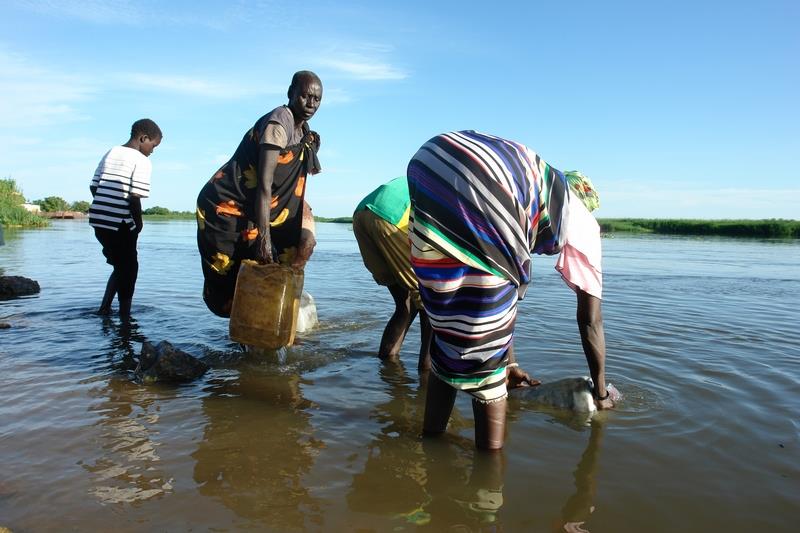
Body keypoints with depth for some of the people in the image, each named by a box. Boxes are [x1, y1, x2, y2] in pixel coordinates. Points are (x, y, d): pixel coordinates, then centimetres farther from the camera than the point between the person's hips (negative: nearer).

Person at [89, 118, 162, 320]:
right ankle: (124, 315, 12)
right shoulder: (142, 161, -8)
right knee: (128, 268, 7)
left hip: (98, 219, 7)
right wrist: (139, 222, -4)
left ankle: (105, 307, 18)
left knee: (120, 265, 21)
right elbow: (134, 196, -17)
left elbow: (94, 187, 13)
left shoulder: (110, 153, 15)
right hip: (120, 223, -7)